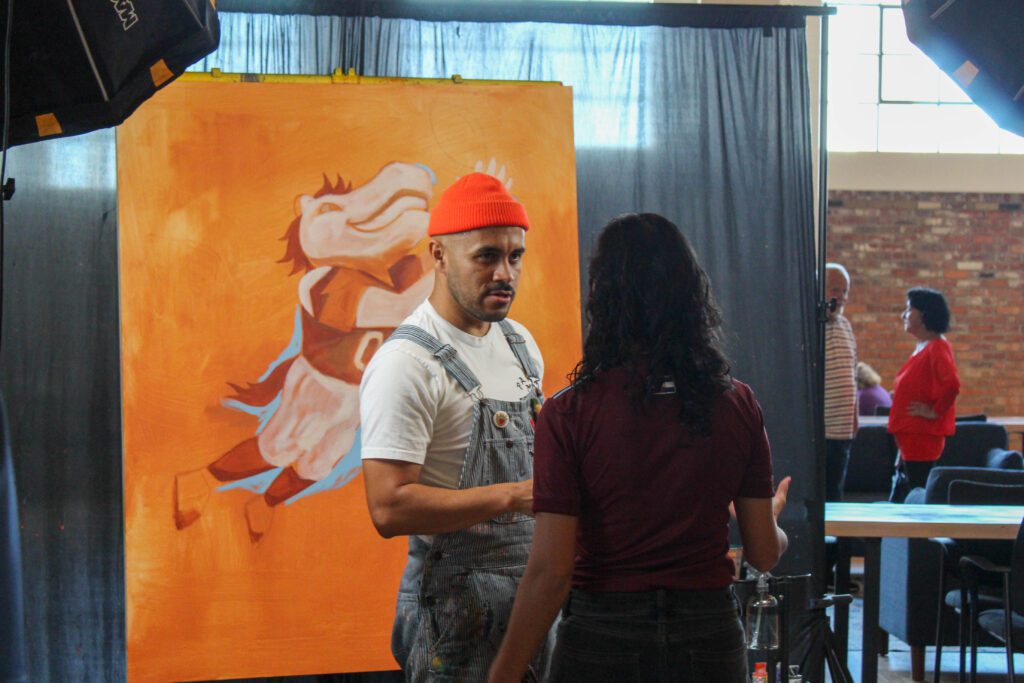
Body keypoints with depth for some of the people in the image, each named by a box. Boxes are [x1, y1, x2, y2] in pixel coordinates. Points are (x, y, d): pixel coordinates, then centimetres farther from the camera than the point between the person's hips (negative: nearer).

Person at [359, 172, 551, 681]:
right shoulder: (407, 363, -15)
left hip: (535, 592, 8)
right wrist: (512, 496, -24)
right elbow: (390, 509, -22)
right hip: (456, 602, -7)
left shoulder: (521, 344, 12)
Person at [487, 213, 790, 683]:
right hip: (711, 638, 2)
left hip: (603, 642, -2)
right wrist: (774, 514, 25)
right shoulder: (737, 405, -3)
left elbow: (550, 571, -15)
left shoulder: (569, 413, -13)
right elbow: (764, 553, 2)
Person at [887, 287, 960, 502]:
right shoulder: (923, 347, 16)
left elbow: (951, 384, -30)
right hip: (910, 436, 10)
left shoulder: (937, 347, -15)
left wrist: (935, 411, -20)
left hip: (922, 437, -10)